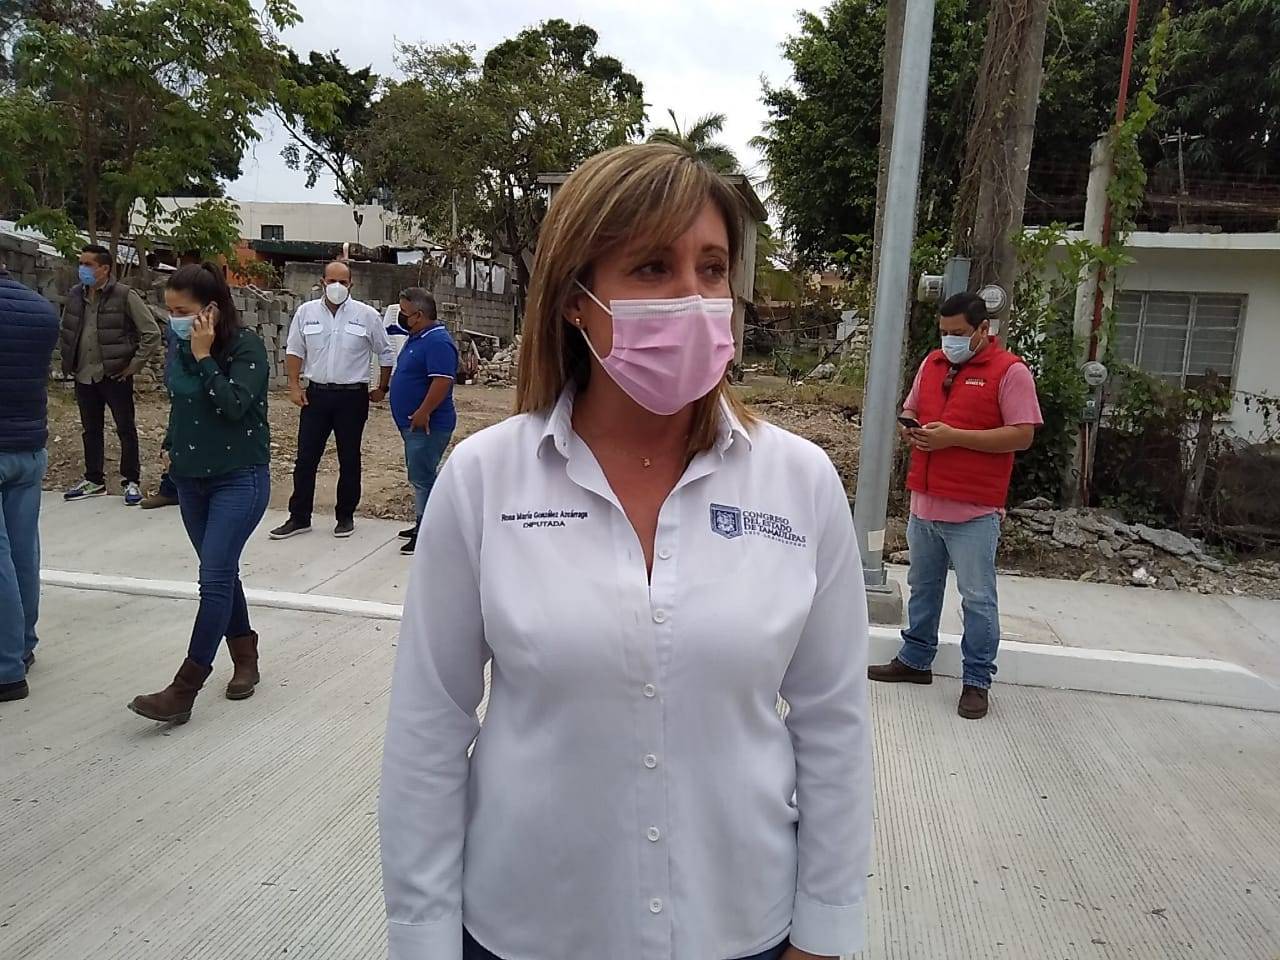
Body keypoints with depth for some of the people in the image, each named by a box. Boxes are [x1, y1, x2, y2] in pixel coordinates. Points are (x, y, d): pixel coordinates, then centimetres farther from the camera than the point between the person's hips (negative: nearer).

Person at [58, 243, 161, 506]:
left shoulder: (125, 295, -11)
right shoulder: (75, 295, 7)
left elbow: (152, 334, -11)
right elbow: (64, 331, 22)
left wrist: (134, 365, -11)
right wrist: (69, 361, 13)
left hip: (115, 376, -6)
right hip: (84, 376, 6)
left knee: (126, 429, 3)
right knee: (90, 429, 15)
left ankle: (132, 482, 13)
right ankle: (94, 480, 27)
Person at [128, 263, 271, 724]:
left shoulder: (246, 346, -13)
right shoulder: (182, 347, 5)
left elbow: (234, 406, -23)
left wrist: (204, 357, -21)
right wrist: (172, 448, 13)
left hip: (240, 479, -7)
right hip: (192, 479, 7)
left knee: (214, 578, -10)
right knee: (222, 573, 13)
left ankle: (184, 690, -8)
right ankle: (245, 659, 28)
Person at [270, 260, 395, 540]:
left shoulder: (367, 315, -3)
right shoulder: (306, 312, 2)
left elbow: (386, 354, 5)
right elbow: (295, 351, 8)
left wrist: (382, 389, 6)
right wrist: (294, 386, 1)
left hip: (352, 396, -2)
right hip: (316, 394, 2)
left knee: (349, 460, 8)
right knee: (305, 459, 4)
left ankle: (345, 517, 20)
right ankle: (299, 518, 14)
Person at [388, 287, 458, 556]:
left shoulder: (437, 342, -19)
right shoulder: (416, 337, 14)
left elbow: (442, 382, -28)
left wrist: (422, 413, -25)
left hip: (427, 425, -11)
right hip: (413, 423, 11)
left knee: (422, 478, -6)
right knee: (419, 476, 17)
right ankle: (422, 525, 28)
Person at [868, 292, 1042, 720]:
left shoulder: (1010, 371, -8)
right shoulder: (932, 363, 11)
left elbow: (1022, 435, -14)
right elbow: (911, 409, 22)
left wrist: (955, 437, -19)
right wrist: (909, 427, -2)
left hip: (974, 509, -6)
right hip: (924, 502, 7)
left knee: (977, 598, 3)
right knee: (922, 586, 18)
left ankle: (977, 681, 15)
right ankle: (915, 660, 32)